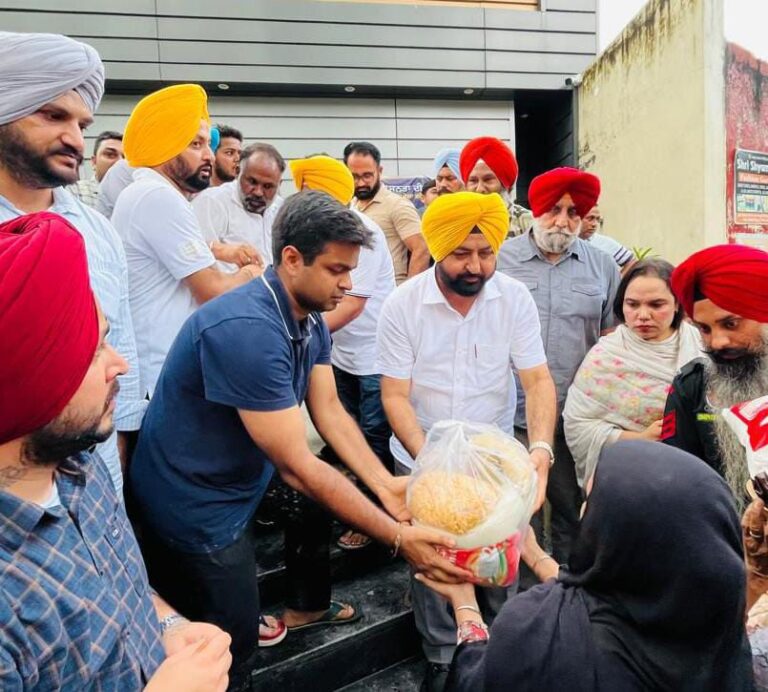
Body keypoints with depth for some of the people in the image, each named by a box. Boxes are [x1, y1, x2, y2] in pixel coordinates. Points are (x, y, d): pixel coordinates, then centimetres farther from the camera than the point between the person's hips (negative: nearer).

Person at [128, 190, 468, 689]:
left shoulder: (311, 319, -4)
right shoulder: (247, 329, -33)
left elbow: (329, 411, -3)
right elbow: (296, 466, -32)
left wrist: (387, 486, -15)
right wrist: (399, 537, -29)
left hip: (245, 476, 9)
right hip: (197, 501, -8)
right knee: (232, 648, 2)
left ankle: (307, 606, 33)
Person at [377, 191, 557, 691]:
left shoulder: (515, 298, -10)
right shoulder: (402, 304, -14)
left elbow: (538, 380, -12)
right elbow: (395, 395, -13)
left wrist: (541, 449, -29)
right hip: (422, 459, -1)